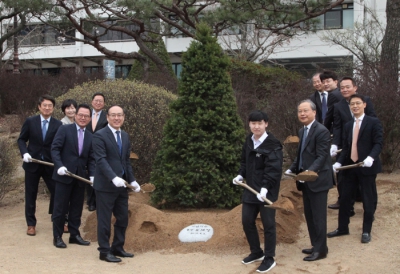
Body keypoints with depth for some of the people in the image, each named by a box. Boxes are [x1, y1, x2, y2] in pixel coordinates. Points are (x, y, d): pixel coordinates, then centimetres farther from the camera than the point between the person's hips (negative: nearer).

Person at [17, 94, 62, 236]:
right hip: (32, 163, 0)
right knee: (31, 195, 8)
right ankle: (31, 224, 21)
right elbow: (21, 140, 4)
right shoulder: (30, 121, -2)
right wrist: (25, 153, -13)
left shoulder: (58, 124, -3)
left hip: (51, 164, 0)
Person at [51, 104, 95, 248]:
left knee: (77, 208, 10)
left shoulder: (90, 136, 11)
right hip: (64, 175, -4)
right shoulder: (64, 129, -2)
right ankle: (57, 237, 13)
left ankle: (74, 235, 22)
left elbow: (91, 159, 9)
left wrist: (92, 175, -4)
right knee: (60, 207, 3)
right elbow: (55, 149, -9)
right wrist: (59, 166, -21)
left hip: (80, 177, 4)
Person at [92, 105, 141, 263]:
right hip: (105, 185, -7)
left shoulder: (125, 136, 13)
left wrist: (132, 180, 8)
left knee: (123, 219, 13)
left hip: (121, 185, 7)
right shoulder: (99, 136, -10)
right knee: (105, 220, 1)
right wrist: (113, 178, -31)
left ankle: (117, 248, 26)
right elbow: (101, 160, -19)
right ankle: (104, 252, 12)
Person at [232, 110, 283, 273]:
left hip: (267, 191, -7)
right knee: (247, 221, 13)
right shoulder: (248, 141, 9)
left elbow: (274, 169, -22)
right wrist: (241, 175, 5)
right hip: (250, 189, 7)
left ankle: (269, 259, 16)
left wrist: (265, 188, -30)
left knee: (268, 224, 2)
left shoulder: (273, 144, -15)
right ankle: (256, 252, 32)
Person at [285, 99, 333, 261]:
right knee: (309, 215, 15)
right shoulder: (302, 131, 13)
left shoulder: (321, 131, -14)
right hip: (306, 180, 9)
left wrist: (310, 171, -32)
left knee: (318, 216, 0)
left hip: (317, 179, -9)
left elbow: (322, 157, -20)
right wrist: (292, 169, 8)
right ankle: (316, 245, 27)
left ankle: (320, 249, 10)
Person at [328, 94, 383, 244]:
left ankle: (366, 231, 17)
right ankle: (342, 228, 24)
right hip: (350, 166, 6)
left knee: (368, 199, 4)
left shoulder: (374, 122, -3)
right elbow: (345, 147, 13)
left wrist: (371, 157, -28)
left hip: (366, 166, -5)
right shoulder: (348, 125, 14)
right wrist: (338, 163, -1)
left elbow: (378, 143, -11)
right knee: (345, 198, 10)